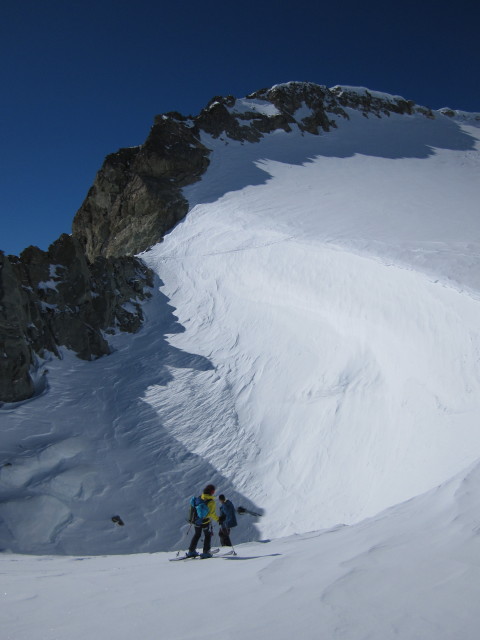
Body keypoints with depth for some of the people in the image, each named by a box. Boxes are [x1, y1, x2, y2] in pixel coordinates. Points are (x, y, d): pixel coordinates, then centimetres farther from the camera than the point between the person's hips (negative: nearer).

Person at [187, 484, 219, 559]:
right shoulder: (211, 501, -19)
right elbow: (212, 513, -21)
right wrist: (217, 519, -6)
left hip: (197, 521, 5)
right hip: (206, 521, -5)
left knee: (197, 535, 22)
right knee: (208, 536, 14)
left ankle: (191, 551, 21)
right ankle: (205, 552, 12)